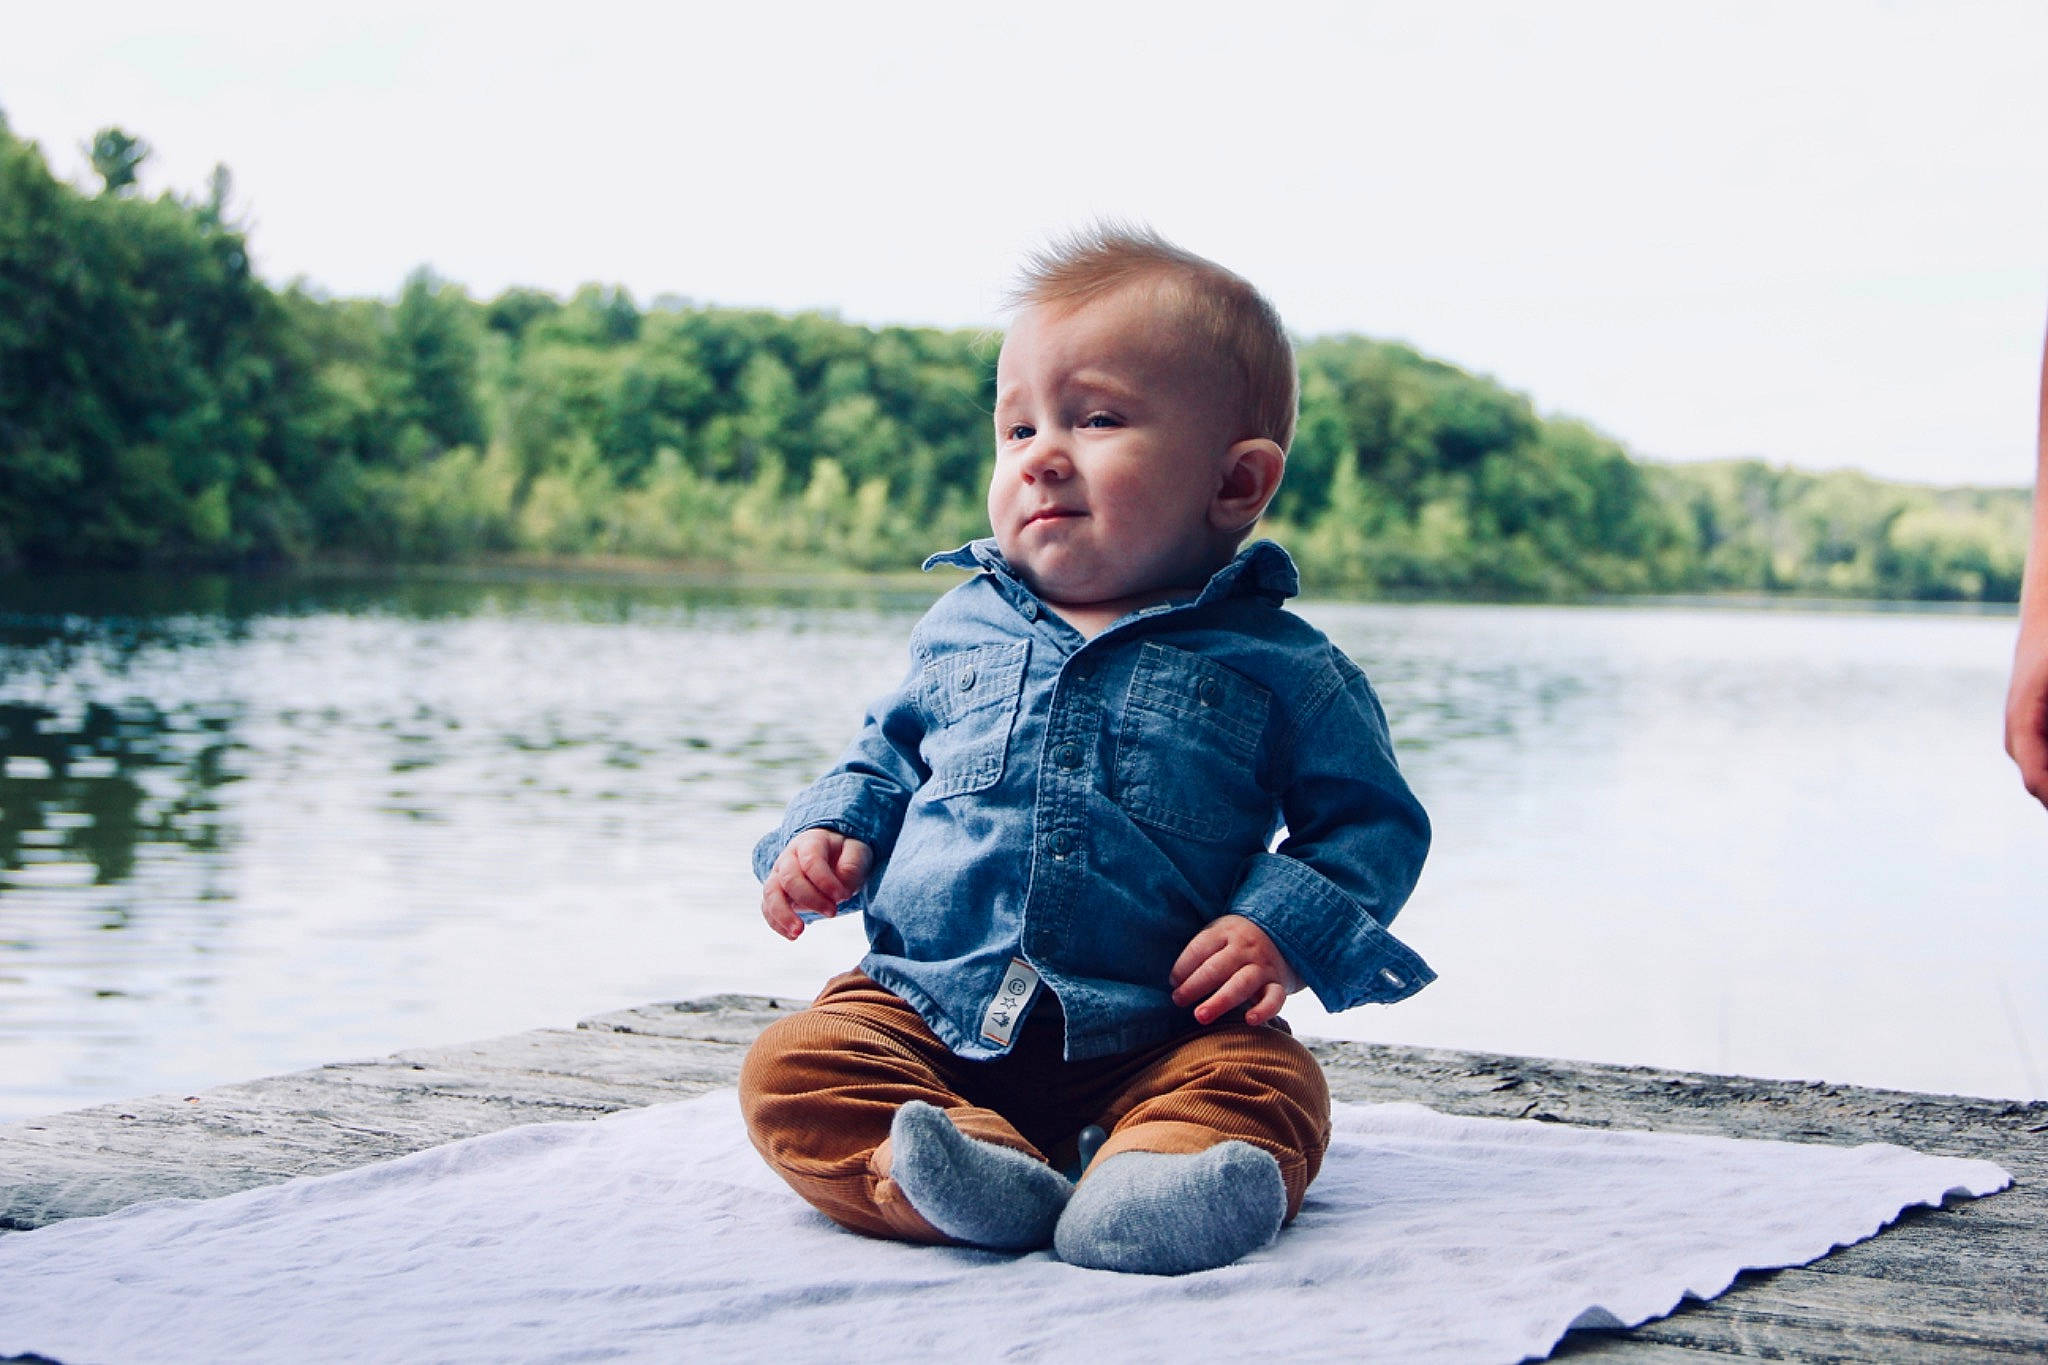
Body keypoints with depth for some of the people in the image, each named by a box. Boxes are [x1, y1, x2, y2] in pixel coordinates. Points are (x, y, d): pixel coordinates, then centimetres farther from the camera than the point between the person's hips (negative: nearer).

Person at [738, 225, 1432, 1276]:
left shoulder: (1277, 669, 2)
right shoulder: (959, 630, 12)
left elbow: (1370, 823, 5)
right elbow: (886, 758, 25)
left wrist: (1286, 930, -12)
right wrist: (830, 837, 5)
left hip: (1153, 1044, -2)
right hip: (924, 1020, 3)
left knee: (1267, 1088, -30)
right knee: (794, 1069, -22)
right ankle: (983, 1180, -41)